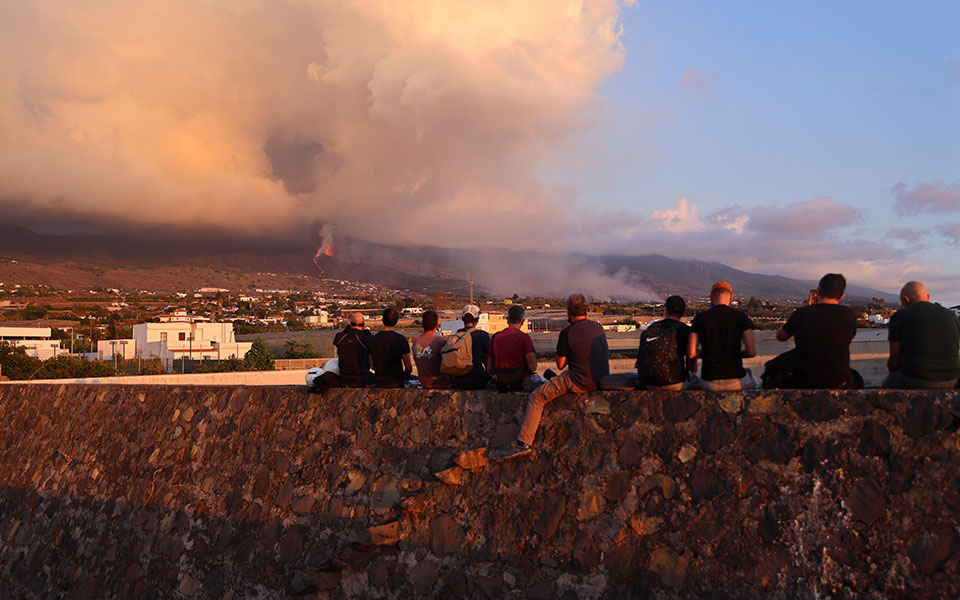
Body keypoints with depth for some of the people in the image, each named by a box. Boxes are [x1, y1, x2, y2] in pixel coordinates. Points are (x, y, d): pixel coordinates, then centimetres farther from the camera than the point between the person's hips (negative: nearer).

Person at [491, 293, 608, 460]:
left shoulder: (567, 333, -11)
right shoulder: (597, 327, 8)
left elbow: (560, 364, -3)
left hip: (581, 382, -9)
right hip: (601, 379, 9)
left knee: (537, 397, -2)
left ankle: (524, 443, -6)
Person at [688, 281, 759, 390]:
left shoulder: (699, 318, -1)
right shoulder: (740, 317, -3)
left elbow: (691, 353, -5)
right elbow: (752, 352, -8)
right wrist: (735, 354, 12)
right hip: (736, 381, 0)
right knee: (754, 381, 34)